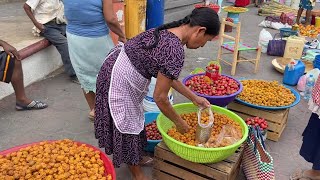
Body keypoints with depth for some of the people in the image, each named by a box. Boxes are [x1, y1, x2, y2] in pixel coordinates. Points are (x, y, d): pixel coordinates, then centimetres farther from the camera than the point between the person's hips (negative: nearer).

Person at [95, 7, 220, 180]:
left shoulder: (167, 32, 3)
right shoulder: (175, 51, -27)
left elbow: (168, 76, 12)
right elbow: (160, 97, -20)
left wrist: (194, 97, 16)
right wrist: (179, 122, -4)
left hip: (117, 70, 9)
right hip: (119, 82, -9)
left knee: (132, 119, 24)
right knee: (128, 125, 9)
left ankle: (136, 158, 46)